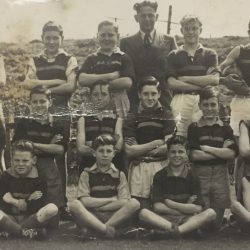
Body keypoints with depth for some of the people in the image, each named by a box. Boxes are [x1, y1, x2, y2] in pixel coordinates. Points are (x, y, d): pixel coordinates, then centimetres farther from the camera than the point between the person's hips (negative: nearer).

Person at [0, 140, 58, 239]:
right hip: (10, 218, 0)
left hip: (31, 218, 1)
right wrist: (28, 200, -15)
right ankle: (27, 232, -20)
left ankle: (10, 230, -21)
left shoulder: (39, 178, -3)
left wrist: (13, 201, -15)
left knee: (52, 209, -29)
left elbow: (39, 208, -13)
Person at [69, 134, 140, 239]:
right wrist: (112, 200, -5)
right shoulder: (87, 174, 6)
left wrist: (95, 204, -9)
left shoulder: (119, 175, 9)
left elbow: (123, 202, -5)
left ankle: (95, 229, -25)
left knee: (134, 203, -24)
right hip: (90, 216, -1)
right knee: (74, 205, -29)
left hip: (114, 217, 2)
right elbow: (84, 201, -8)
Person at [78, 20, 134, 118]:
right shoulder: (91, 59, 12)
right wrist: (109, 76, -9)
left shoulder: (123, 58, 7)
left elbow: (127, 82, -7)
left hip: (118, 104, -1)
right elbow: (82, 80, -4)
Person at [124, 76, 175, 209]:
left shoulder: (166, 116, 9)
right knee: (141, 209, -4)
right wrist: (156, 143, -1)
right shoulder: (132, 119, 10)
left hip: (162, 167, 0)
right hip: (139, 169, 0)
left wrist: (141, 149, 0)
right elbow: (129, 150, 1)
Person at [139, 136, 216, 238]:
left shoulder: (193, 177, 7)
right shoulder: (159, 176, 5)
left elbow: (198, 209, -3)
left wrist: (169, 203, -5)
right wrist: (186, 208, -5)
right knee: (143, 213, -27)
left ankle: (172, 231, -37)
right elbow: (157, 207, -4)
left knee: (211, 213, -26)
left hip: (187, 220, 1)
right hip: (164, 219, -1)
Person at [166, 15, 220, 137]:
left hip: (203, 101, 0)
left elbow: (214, 80, -1)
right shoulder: (174, 55, 13)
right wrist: (201, 85, -6)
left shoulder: (209, 54, 14)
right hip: (181, 99, 0)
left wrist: (185, 79, -1)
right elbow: (171, 83, 0)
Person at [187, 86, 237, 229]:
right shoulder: (194, 128, 3)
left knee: (218, 219, 8)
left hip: (220, 176, 2)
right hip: (200, 176, -2)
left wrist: (206, 148, -8)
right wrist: (221, 151, -6)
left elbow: (231, 154, -5)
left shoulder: (226, 129, 8)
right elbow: (194, 155, -8)